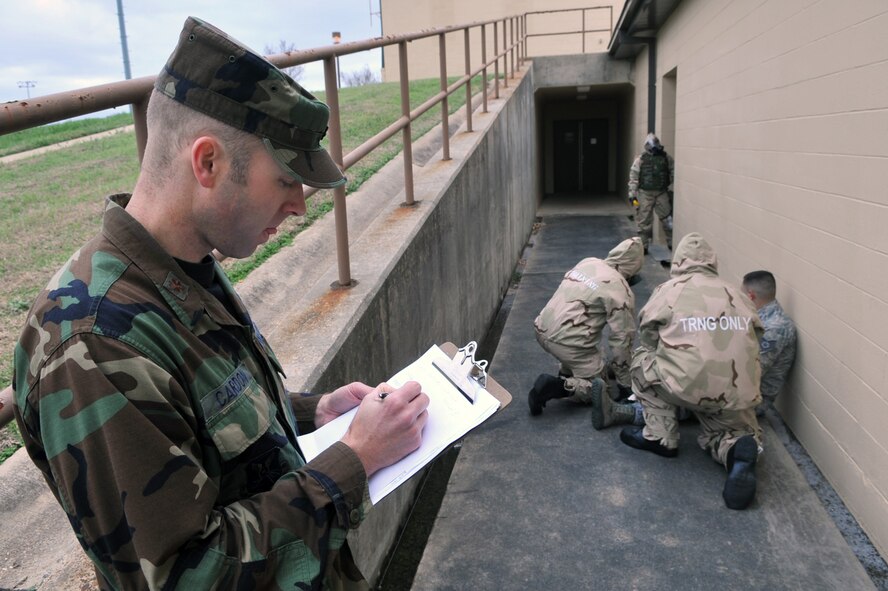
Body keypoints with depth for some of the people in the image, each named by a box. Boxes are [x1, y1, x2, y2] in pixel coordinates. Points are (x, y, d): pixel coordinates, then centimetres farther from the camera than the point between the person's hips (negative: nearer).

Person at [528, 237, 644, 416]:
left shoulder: (587, 262, 10)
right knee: (602, 389, 4)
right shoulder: (620, 290, -9)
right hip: (568, 342, -8)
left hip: (542, 330, 8)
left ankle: (567, 375, 16)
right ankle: (557, 386, -15)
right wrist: (624, 383, 6)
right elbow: (622, 339, -7)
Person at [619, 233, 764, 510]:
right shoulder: (736, 294, 17)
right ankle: (736, 448, -5)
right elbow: (752, 340, 20)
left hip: (687, 387, -3)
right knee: (725, 430, 31)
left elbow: (648, 340, 16)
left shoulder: (669, 290, 8)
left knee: (642, 358, 22)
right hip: (738, 395, 4)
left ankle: (660, 435, 19)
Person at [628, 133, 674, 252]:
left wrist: (672, 189, -2)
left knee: (667, 219, 3)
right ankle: (643, 246, 13)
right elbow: (633, 177, -1)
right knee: (644, 221, 3)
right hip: (645, 193, -1)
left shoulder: (666, 158, 4)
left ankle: (672, 243, 16)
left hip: (662, 193, 1)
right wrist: (632, 194, -5)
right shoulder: (641, 159, 0)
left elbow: (673, 174, 5)